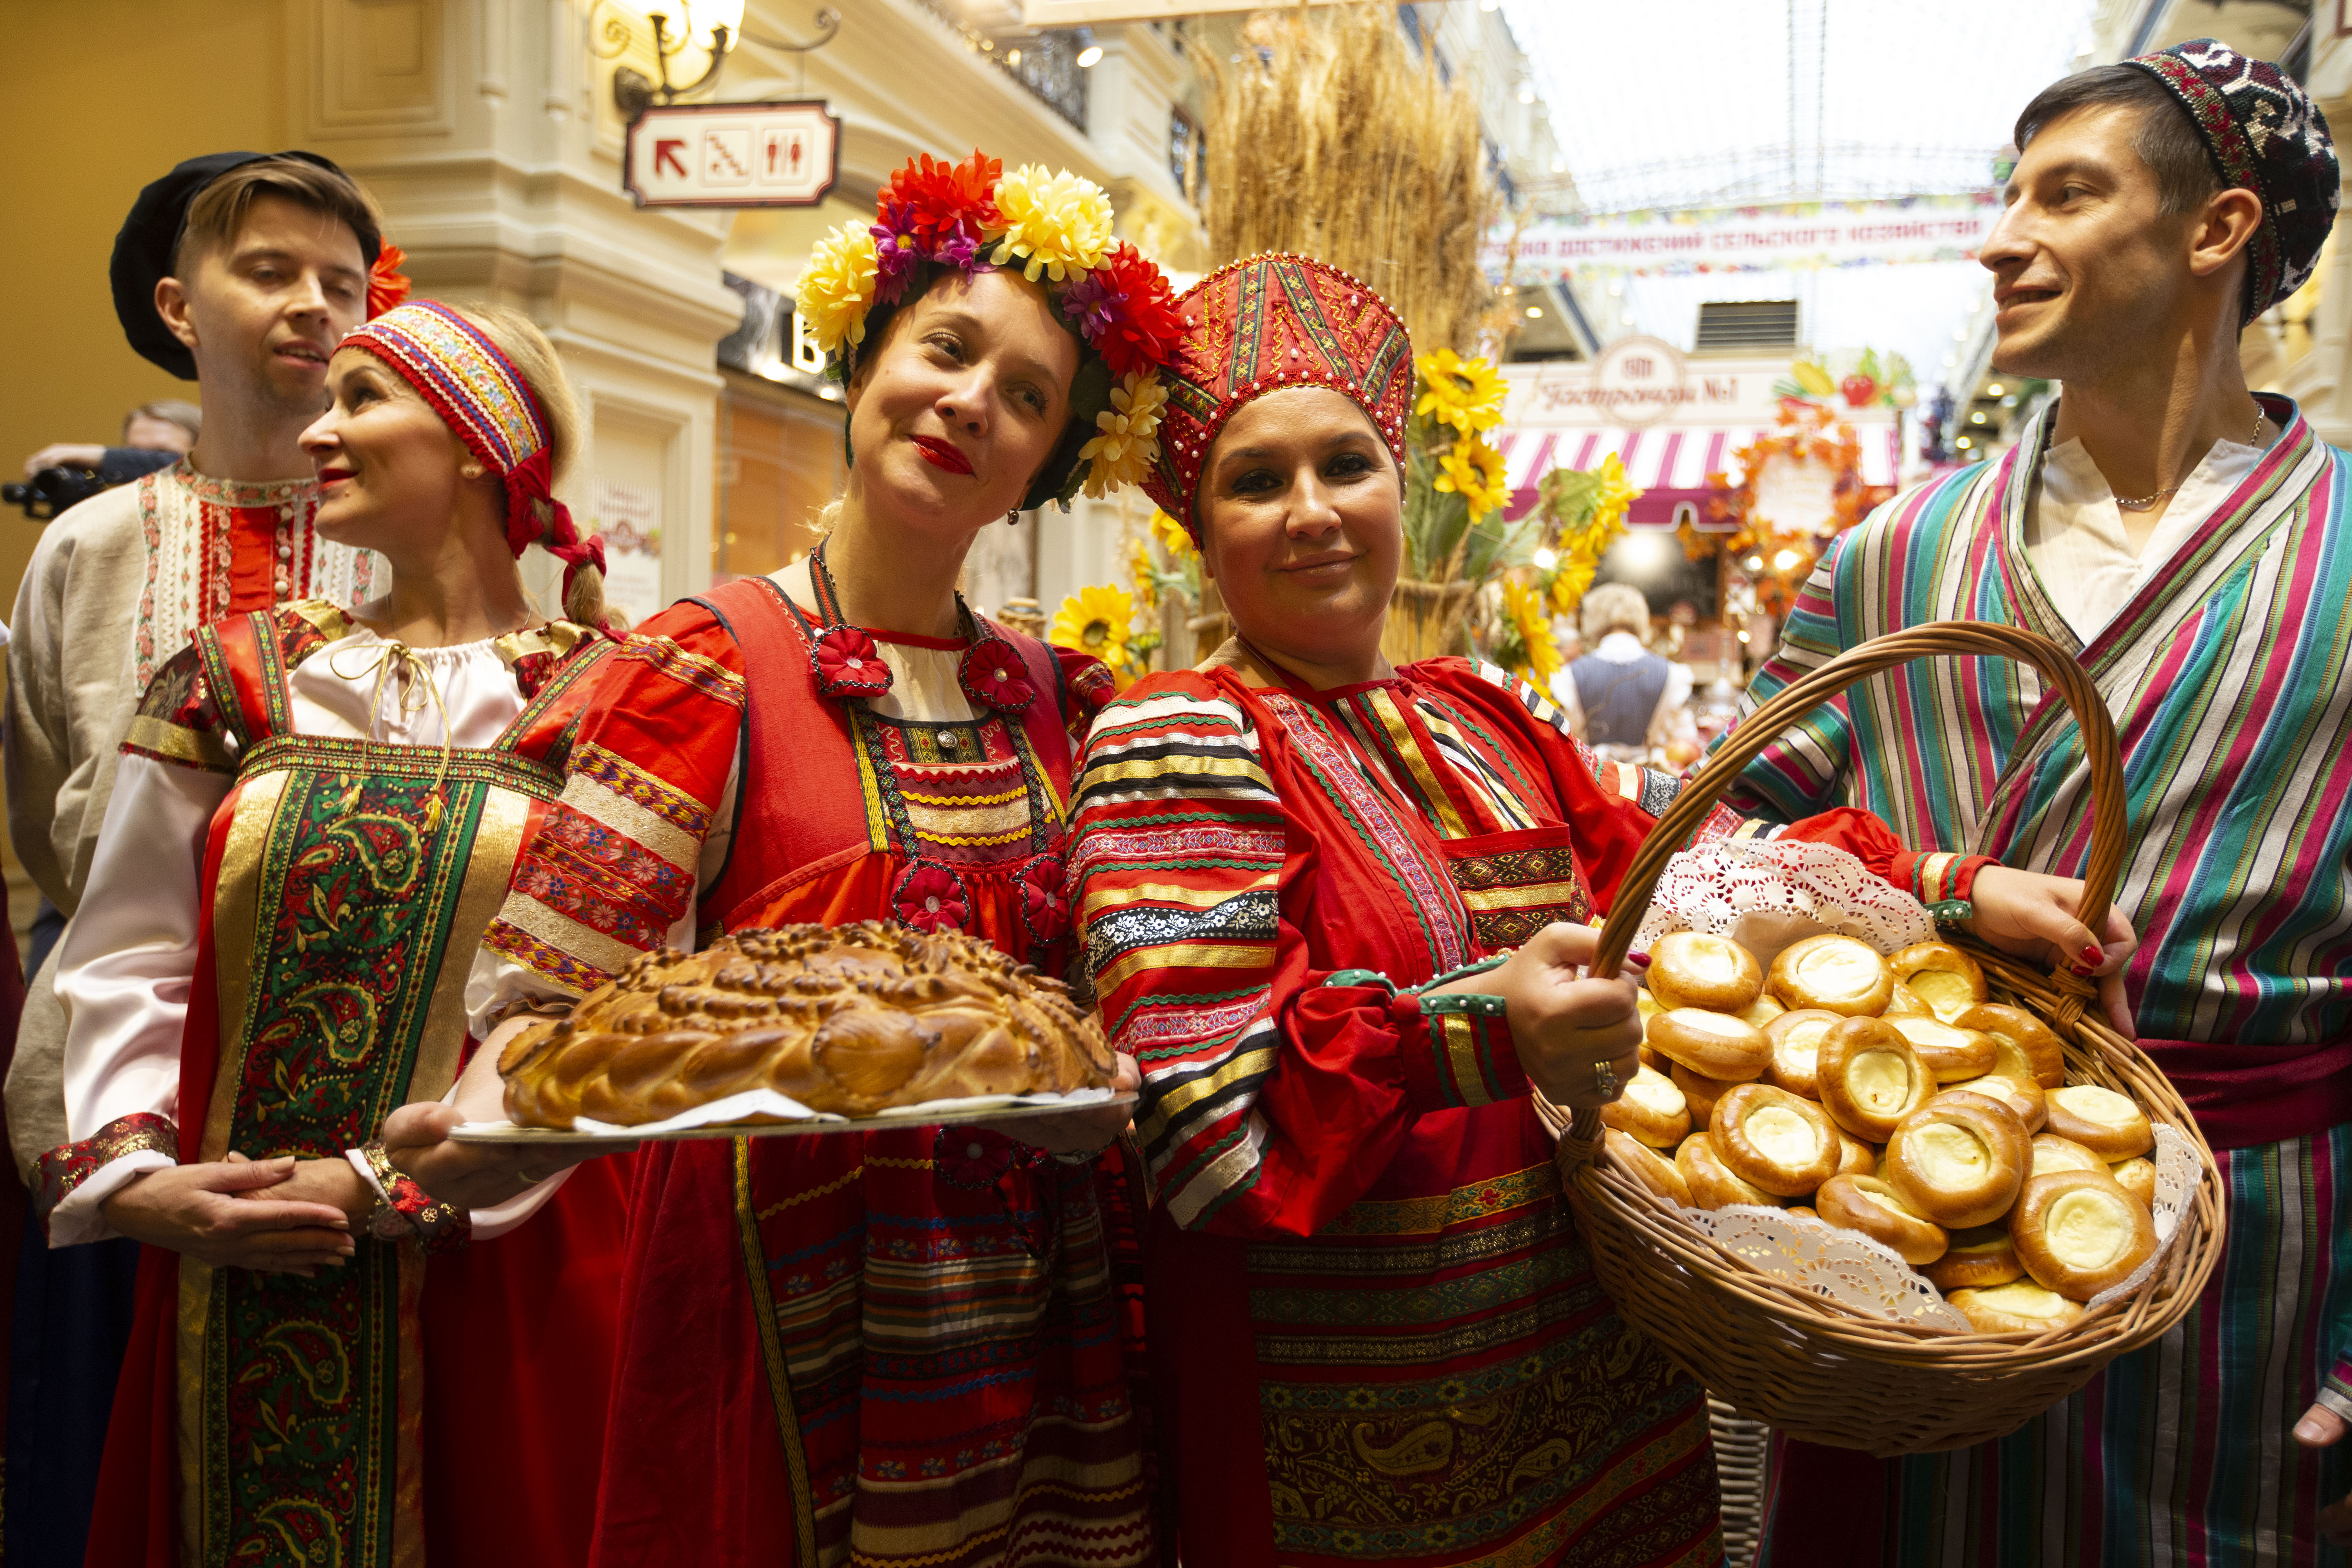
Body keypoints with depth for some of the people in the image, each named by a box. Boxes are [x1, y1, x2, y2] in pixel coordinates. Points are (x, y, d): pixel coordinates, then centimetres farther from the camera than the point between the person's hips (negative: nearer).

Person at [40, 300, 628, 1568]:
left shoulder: (608, 700, -4)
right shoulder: (238, 680, 7)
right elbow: (126, 964, 5)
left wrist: (385, 1182, -15)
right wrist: (132, 1173, -8)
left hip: (496, 1275, -3)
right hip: (232, 1274, 3)